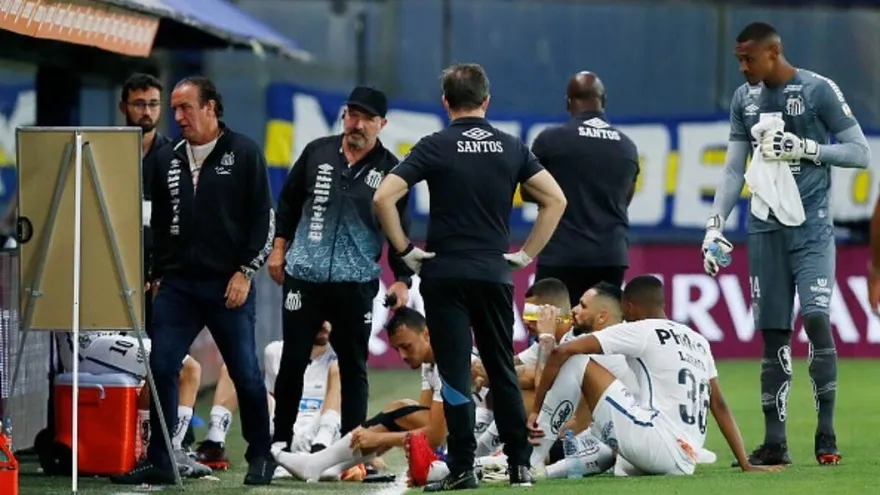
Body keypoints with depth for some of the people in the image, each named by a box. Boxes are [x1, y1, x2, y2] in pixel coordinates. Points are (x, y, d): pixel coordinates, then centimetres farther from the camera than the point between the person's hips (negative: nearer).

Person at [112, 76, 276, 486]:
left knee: (245, 372, 2)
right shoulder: (166, 160, 12)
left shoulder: (244, 153, -1)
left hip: (229, 285, -4)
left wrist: (245, 271, -9)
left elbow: (263, 218, -3)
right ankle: (159, 462, 2)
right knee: (161, 368, -3)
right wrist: (158, 275, 13)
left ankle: (260, 458, 15)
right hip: (176, 285, 4)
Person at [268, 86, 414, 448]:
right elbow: (289, 200, 16)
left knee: (353, 365, 3)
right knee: (292, 360, 4)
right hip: (304, 275, 1)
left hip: (356, 282, -1)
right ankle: (280, 441, 14)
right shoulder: (318, 153, 5)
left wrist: (402, 279, -8)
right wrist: (280, 246, 9)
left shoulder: (390, 169, -1)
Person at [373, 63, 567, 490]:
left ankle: (462, 468, -5)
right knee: (503, 371, 12)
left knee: (455, 371, -2)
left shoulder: (436, 147, -5)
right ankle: (520, 464, 12)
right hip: (495, 274, 3)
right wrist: (526, 253, 9)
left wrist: (404, 250, -4)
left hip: (444, 273, -3)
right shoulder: (511, 148, 4)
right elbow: (555, 200, 5)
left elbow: (383, 197, -13)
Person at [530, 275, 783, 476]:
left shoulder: (639, 332, 2)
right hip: (684, 466, 8)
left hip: (655, 445, -8)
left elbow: (562, 351, -4)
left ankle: (533, 459, -6)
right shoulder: (698, 342, 22)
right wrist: (746, 465, 22)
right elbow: (719, 405, 22)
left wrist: (536, 409, 3)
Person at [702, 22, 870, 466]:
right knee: (772, 333, 3)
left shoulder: (818, 91, -6)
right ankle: (774, 442, 6)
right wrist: (715, 225, 5)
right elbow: (733, 170, 14)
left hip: (811, 227, -5)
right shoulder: (744, 98, 10)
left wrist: (807, 149, -16)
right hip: (766, 229, 5)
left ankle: (826, 436, -12)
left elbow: (860, 153, -4)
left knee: (816, 317, -18)